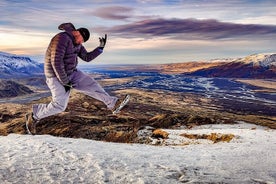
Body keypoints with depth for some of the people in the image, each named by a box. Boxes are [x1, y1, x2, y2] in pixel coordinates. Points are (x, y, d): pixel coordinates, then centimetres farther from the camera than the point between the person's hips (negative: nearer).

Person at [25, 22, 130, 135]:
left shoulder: (77, 43, 7)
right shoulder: (62, 38, -23)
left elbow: (87, 57, 12)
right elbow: (56, 62, -27)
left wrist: (101, 48, 0)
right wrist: (64, 81, -23)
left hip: (72, 73, 9)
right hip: (57, 76, -8)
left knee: (90, 84, -3)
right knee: (59, 106, -8)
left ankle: (113, 104, -2)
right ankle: (33, 117, 12)